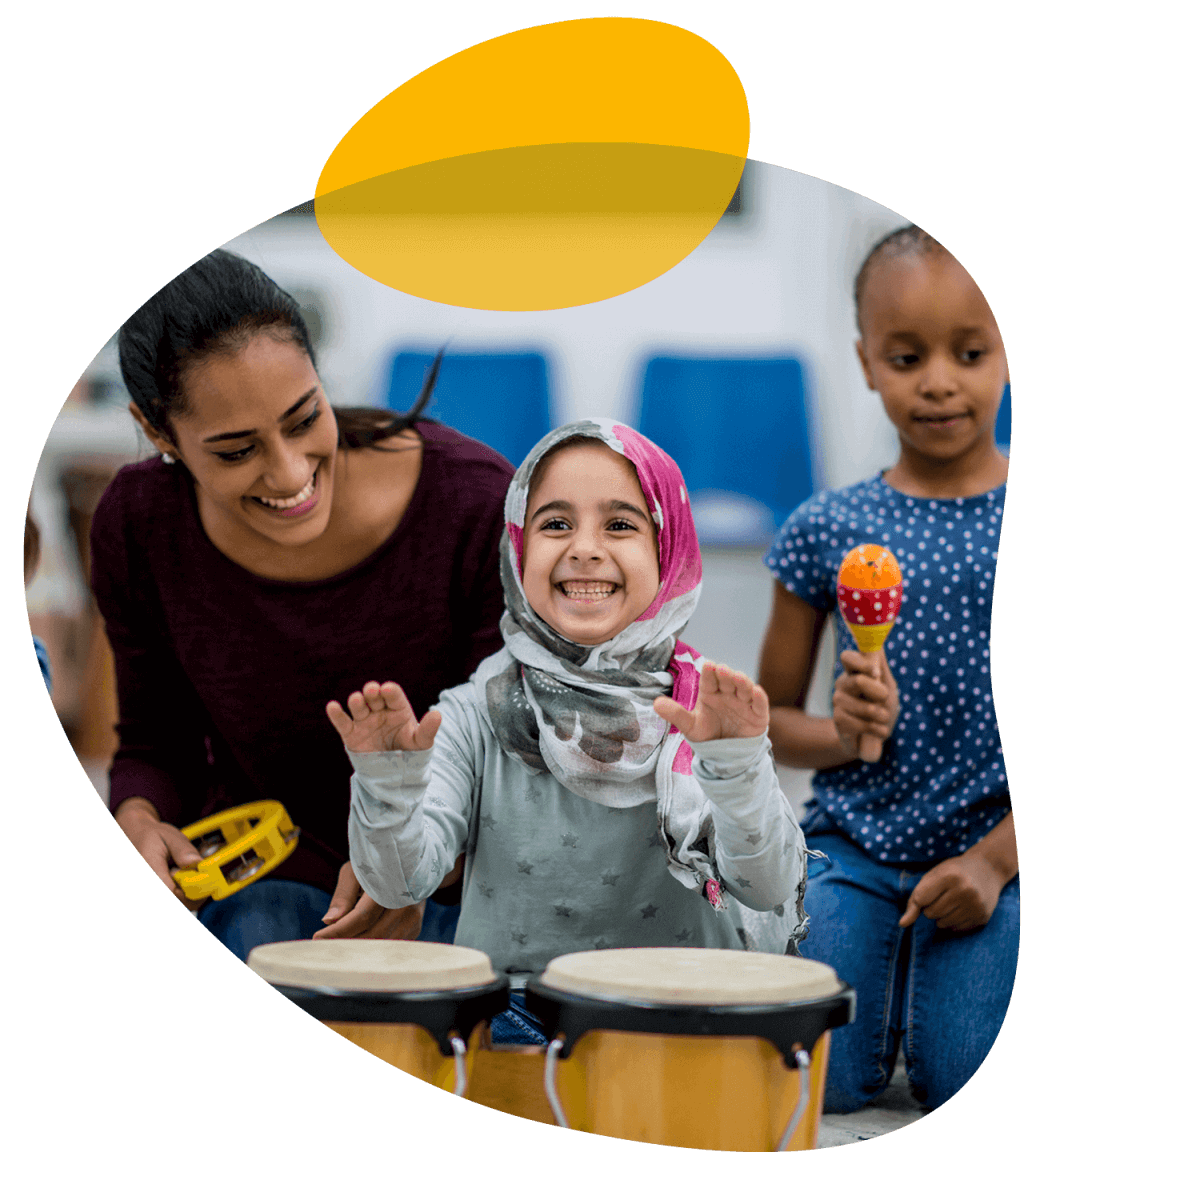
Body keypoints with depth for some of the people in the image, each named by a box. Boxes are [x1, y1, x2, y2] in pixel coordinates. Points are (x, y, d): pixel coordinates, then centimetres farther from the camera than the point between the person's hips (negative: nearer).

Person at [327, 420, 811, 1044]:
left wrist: (738, 765, -31)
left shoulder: (709, 712, -3)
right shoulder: (476, 713, 0)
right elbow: (400, 881, -9)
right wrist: (390, 779, -28)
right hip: (511, 1024, 0)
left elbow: (771, 888, -15)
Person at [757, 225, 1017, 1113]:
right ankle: (885, 975, 24)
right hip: (855, 847, 2)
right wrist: (844, 736, -13)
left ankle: (931, 996, 22)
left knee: (968, 1088, -11)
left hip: (991, 850, -1)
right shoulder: (827, 532, 0)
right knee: (813, 1084, -7)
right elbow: (771, 719, 9)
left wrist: (994, 860, -13)